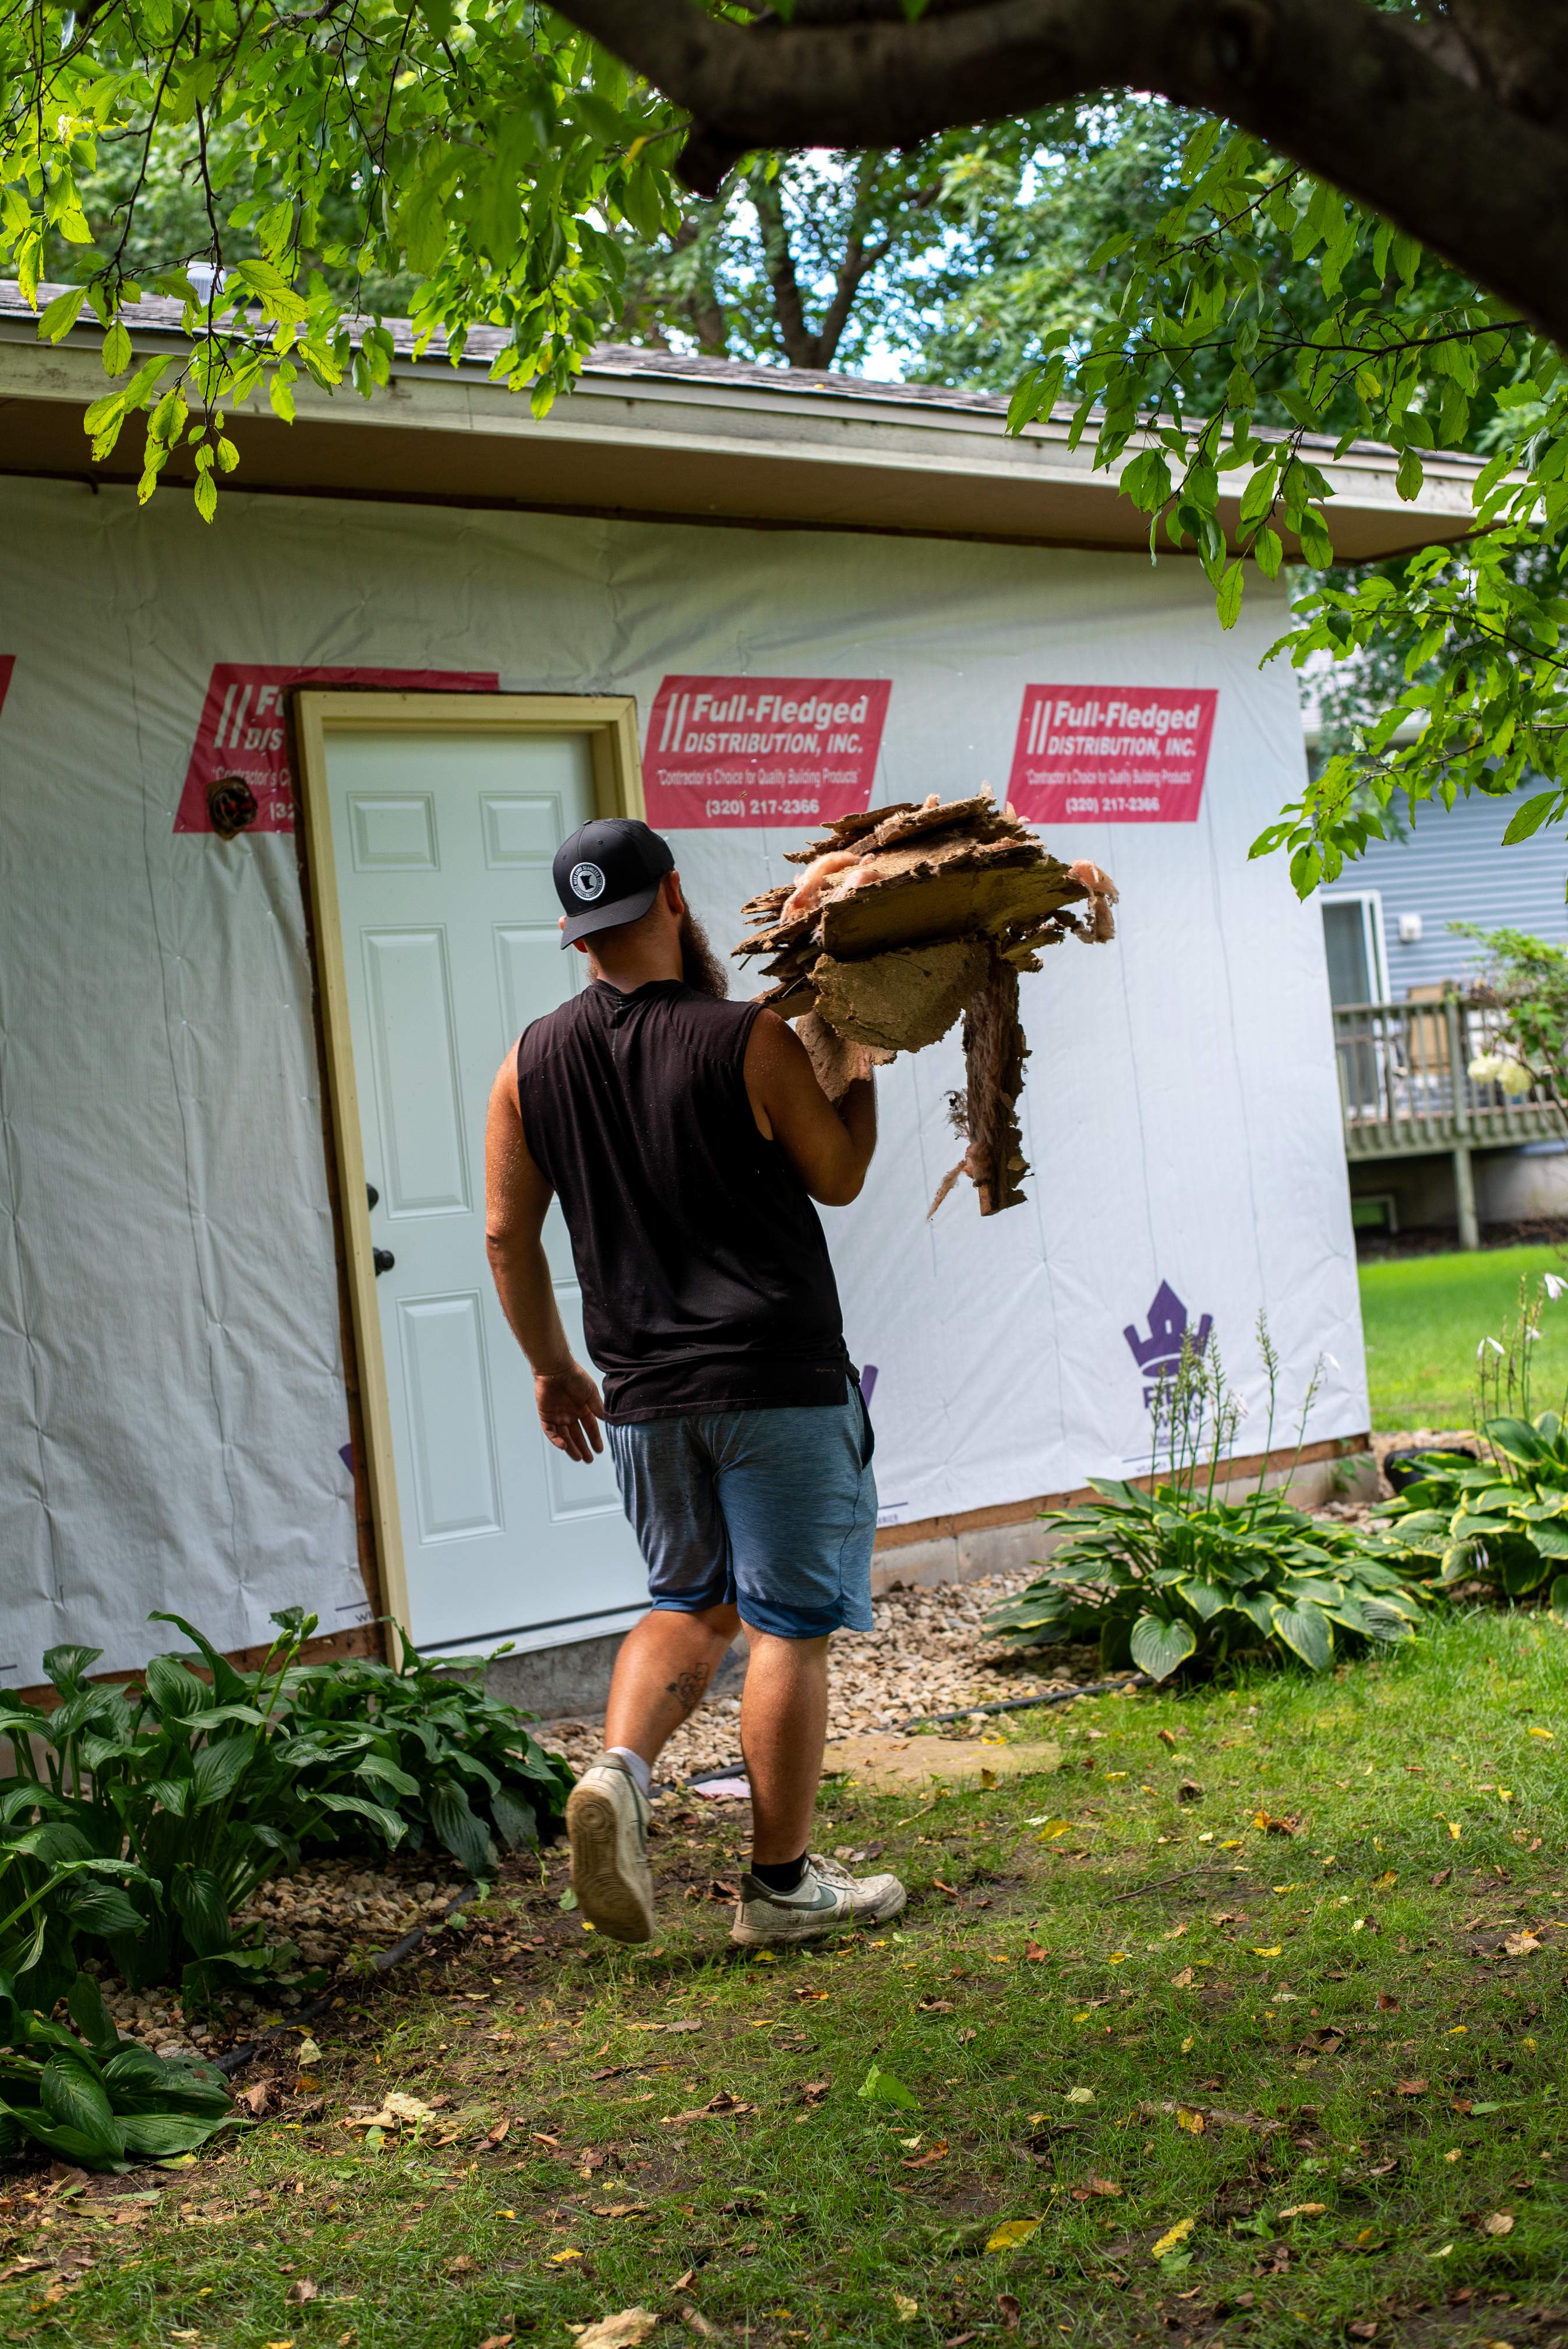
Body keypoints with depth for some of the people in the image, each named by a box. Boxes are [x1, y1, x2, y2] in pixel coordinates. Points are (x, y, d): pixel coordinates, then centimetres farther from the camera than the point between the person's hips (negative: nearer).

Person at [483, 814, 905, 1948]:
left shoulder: (531, 1064, 3)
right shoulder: (749, 1040, -11)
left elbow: (509, 1237, 8)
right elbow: (840, 1177, 3)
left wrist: (553, 1369, 20)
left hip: (643, 1394, 5)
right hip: (779, 1383, -5)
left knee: (689, 1601, 21)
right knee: (790, 1627, 4)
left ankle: (620, 1772, -4)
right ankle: (783, 1883, 11)